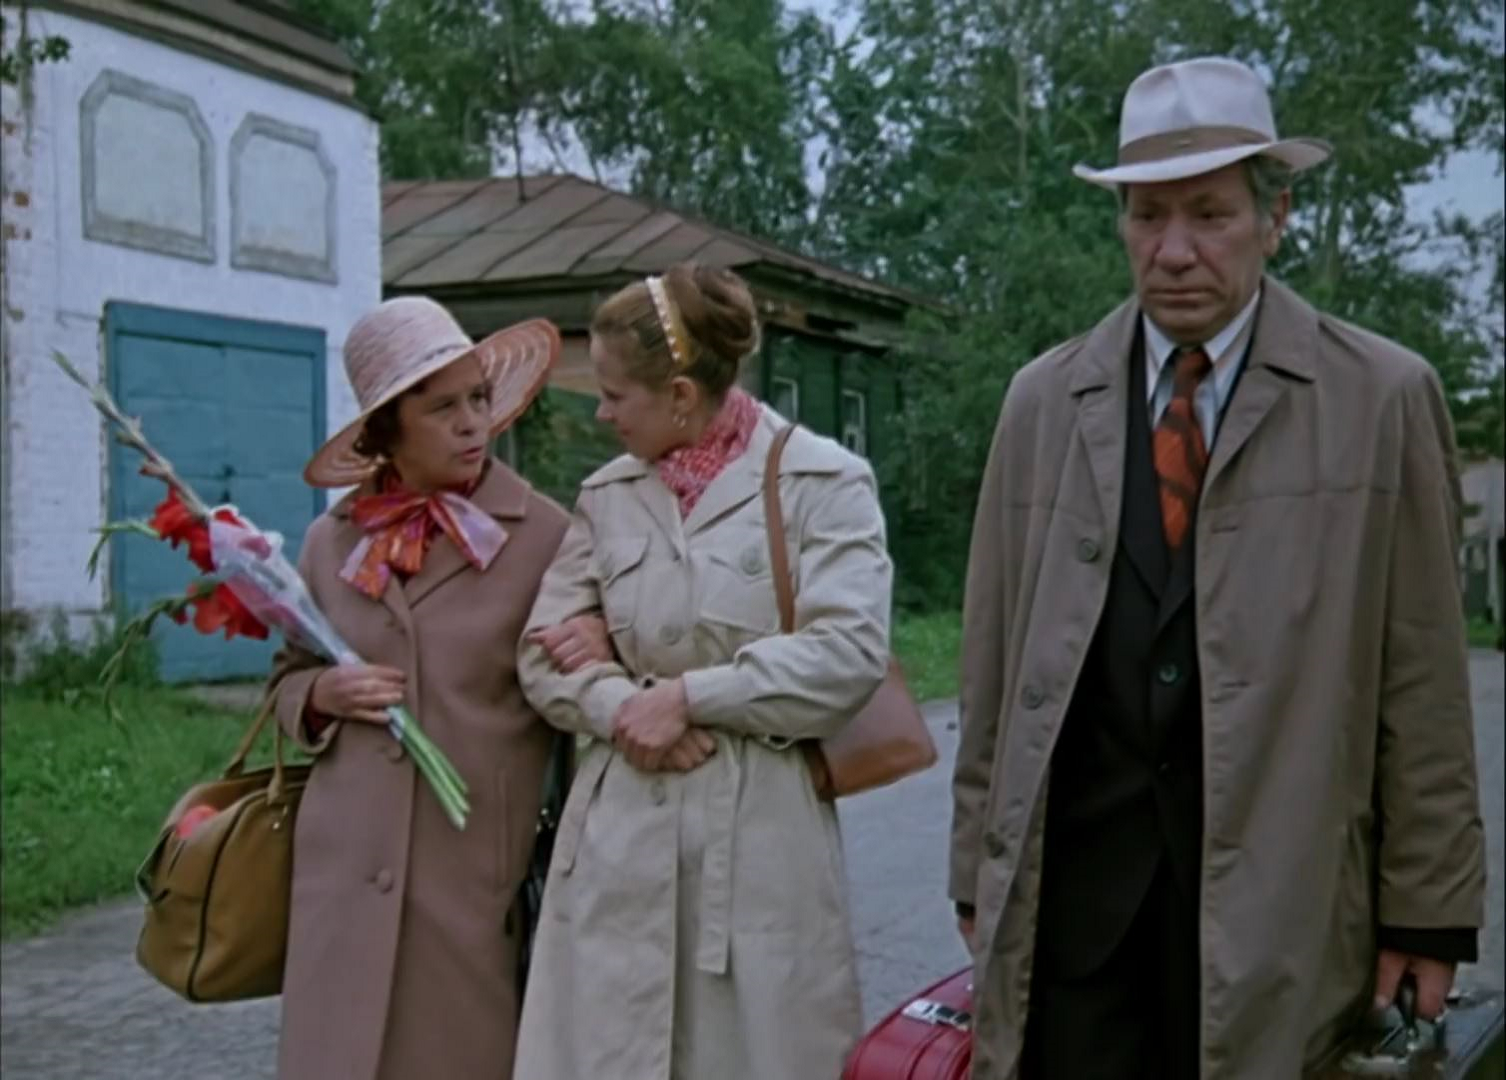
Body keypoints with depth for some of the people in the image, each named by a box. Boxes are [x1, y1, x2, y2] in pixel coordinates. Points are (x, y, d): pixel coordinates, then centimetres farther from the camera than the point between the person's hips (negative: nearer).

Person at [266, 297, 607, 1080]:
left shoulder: (543, 535, -4)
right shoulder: (332, 541, 6)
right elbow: (287, 679, 18)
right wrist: (323, 695, -3)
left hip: (483, 863, -2)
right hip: (349, 864, 3)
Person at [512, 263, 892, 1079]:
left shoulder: (822, 481, -4)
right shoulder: (606, 495, 10)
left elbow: (848, 652, -13)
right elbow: (543, 654, 8)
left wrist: (687, 694, -12)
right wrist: (620, 707, -11)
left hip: (762, 828, -3)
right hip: (620, 829, 4)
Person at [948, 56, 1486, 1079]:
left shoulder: (1384, 398, -2)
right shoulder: (1044, 400, 5)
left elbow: (1422, 680, -1)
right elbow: (996, 656, 6)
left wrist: (1429, 907, 0)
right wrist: (980, 866, 7)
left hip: (1282, 884, -1)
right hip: (1075, 868, 2)